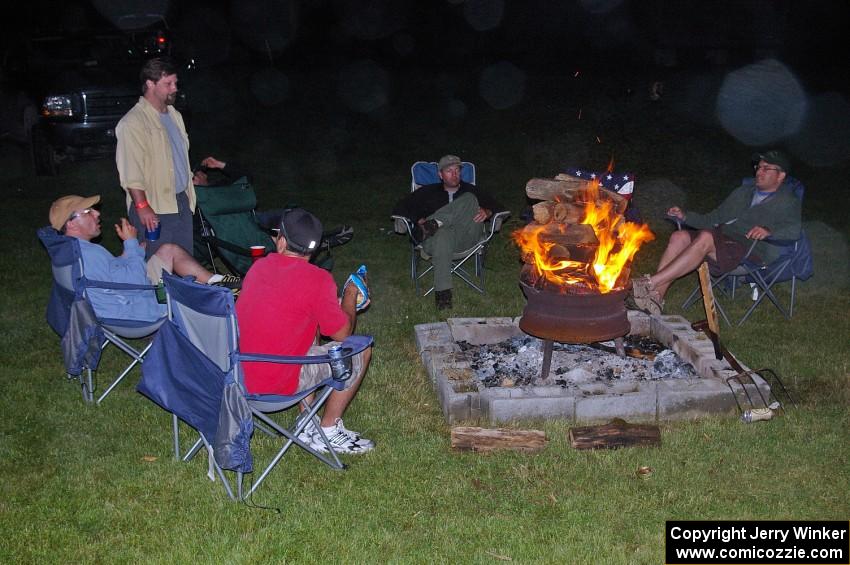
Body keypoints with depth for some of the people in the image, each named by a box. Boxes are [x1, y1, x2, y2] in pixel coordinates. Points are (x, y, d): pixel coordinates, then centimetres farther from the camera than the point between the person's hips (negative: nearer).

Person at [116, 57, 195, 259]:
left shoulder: (174, 115, 16)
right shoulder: (133, 122, -13)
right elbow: (131, 172, -20)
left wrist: (189, 179, 23)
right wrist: (142, 207, -25)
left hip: (182, 201, 8)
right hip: (154, 208, -8)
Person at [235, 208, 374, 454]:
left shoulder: (259, 266, 4)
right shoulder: (317, 279, -17)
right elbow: (343, 333, -6)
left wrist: (342, 302, 22)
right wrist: (350, 296, 12)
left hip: (237, 374, 7)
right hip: (276, 384, -7)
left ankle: (307, 424, 29)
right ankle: (328, 431, 15)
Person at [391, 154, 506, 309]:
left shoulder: (470, 190, 27)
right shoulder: (428, 192, 24)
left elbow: (499, 207, 22)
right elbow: (399, 209, 16)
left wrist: (486, 212, -3)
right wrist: (420, 220, -3)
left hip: (466, 238, 1)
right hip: (438, 238, -1)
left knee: (469, 199, -19)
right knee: (443, 234, -41)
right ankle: (442, 292, -44)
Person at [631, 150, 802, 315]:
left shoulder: (788, 203, 10)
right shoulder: (743, 191, 30)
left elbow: (794, 229, -10)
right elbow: (714, 218, 28)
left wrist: (769, 230, -30)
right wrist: (685, 216, 12)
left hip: (747, 247, -6)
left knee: (705, 238, -35)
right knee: (679, 237, -22)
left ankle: (650, 283, -39)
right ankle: (656, 298, -31)